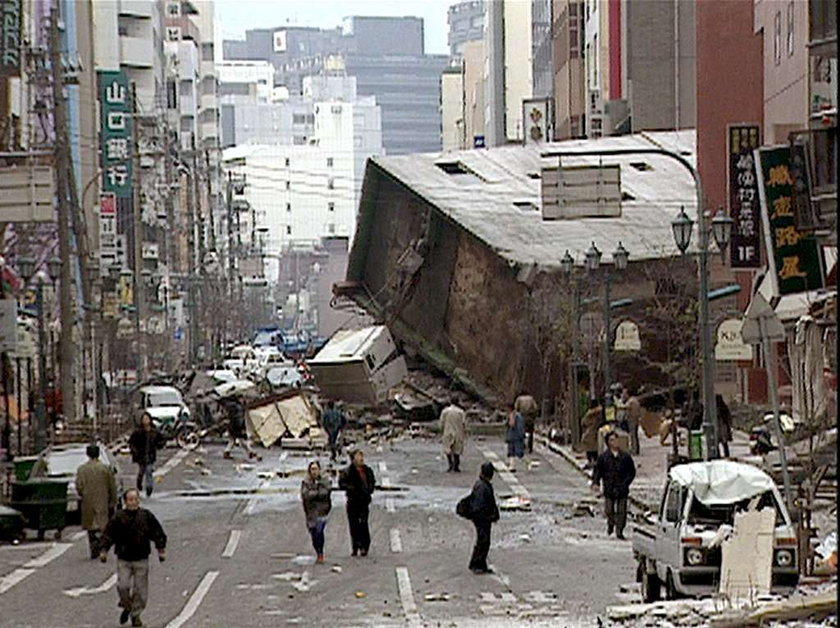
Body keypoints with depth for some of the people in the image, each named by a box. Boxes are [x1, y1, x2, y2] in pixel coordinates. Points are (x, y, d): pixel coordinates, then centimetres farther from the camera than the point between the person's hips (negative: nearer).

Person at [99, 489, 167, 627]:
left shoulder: (146, 516, -1)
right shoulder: (118, 518, -4)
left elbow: (158, 533, 8)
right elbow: (108, 535, 2)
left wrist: (161, 549, 3)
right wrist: (103, 550, -6)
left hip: (141, 560, 1)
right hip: (123, 559, -1)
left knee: (140, 589, 3)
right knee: (122, 586, -11)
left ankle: (136, 615, 19)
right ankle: (126, 607, 17)